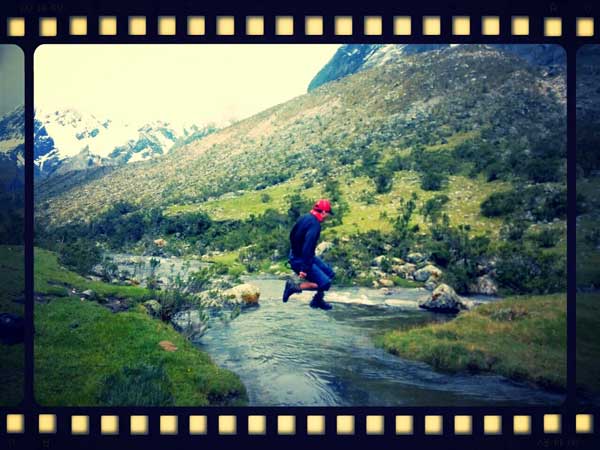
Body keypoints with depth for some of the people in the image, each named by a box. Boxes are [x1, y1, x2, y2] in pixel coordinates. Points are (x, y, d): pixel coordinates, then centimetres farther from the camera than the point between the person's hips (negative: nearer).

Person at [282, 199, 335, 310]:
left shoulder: (304, 218, 5)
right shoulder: (315, 225, -23)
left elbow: (292, 235, 16)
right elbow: (308, 247, -30)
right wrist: (304, 268, -30)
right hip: (300, 260, -10)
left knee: (329, 273, 15)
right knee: (325, 283, -13)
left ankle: (318, 300, 26)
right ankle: (294, 287, -6)